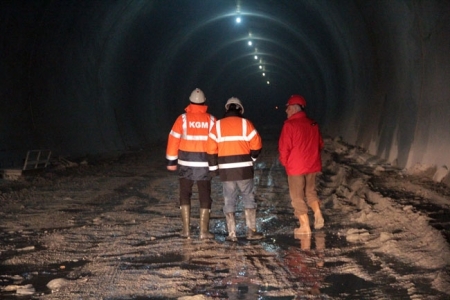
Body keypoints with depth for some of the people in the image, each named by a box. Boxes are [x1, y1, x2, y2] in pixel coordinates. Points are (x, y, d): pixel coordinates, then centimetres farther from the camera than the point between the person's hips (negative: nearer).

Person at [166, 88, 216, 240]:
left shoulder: (183, 119, -5)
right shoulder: (211, 120, -2)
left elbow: (173, 140, -5)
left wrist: (171, 161, 2)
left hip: (186, 164, 0)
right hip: (204, 165, 0)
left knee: (185, 195, 11)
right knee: (205, 197, 8)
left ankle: (186, 229, 7)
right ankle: (204, 231, 5)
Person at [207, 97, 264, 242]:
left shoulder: (217, 125, 3)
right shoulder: (245, 123, -1)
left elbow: (211, 149, 0)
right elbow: (256, 145, -2)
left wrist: (214, 167, 10)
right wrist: (252, 157, 16)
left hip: (226, 170, 1)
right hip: (244, 169, -1)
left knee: (229, 201, 7)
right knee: (248, 199, 10)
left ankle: (232, 234, 7)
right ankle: (251, 231, 8)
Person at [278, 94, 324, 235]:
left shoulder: (290, 124, -14)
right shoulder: (313, 124, 5)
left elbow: (284, 147, -14)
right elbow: (320, 144, 13)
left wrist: (284, 162, 3)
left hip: (295, 166, -6)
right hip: (312, 165, 6)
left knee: (298, 197, 5)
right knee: (310, 191, 23)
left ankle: (305, 227, 7)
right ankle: (318, 214, 3)